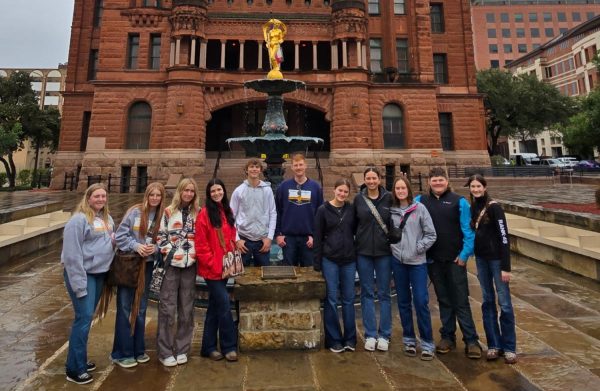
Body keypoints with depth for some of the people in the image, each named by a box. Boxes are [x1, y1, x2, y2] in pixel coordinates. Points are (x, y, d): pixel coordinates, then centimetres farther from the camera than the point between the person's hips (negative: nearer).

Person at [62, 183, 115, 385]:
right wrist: (79, 284, -19)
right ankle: (74, 369, 6)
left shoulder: (107, 218, 10)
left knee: (87, 317, 16)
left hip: (100, 273, 8)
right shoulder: (79, 219, -14)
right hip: (83, 274, -7)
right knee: (84, 318, -7)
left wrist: (114, 240, -1)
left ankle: (80, 359, 29)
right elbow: (72, 255, -17)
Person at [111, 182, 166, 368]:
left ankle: (138, 349, 28)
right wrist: (136, 246, -20)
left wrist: (155, 248, -16)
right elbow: (119, 236, -8)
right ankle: (122, 353, 16)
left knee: (141, 308, 14)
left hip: (147, 266, 3)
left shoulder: (163, 216, -1)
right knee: (125, 308, 4)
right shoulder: (135, 212, -8)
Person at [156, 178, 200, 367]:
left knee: (187, 309, 8)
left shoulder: (198, 213, 8)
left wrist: (197, 255, 1)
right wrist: (169, 253, -8)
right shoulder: (169, 212, 3)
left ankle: (182, 349, 21)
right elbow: (161, 236, 2)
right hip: (171, 264, -2)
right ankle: (165, 352, 13)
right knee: (167, 308, 0)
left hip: (190, 265, 2)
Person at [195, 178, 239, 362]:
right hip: (212, 269, -7)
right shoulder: (205, 214, -10)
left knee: (215, 307, 14)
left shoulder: (227, 212, 10)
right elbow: (201, 245, -13)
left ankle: (209, 347, 26)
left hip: (224, 268, 7)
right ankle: (229, 346, 11)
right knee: (224, 305, -5)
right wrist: (214, 264, -14)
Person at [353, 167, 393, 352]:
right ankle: (370, 335, 19)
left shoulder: (389, 198, -1)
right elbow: (353, 224, 6)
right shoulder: (358, 199, 2)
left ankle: (384, 335, 20)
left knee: (384, 294, 8)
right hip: (363, 252, 1)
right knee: (367, 293, 8)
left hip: (384, 252, -1)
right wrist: (352, 245, 3)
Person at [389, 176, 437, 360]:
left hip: (417, 262, -2)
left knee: (421, 302, -3)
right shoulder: (391, 211, 3)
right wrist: (391, 246, -2)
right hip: (398, 261, 2)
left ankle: (427, 343, 12)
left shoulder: (419, 208, -2)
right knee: (403, 302, 11)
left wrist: (419, 248, -8)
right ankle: (409, 340, 25)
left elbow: (431, 234, -1)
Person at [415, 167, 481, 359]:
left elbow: (468, 230, -6)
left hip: (455, 259, -2)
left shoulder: (459, 201, -3)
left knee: (461, 301, 1)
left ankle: (471, 340, 12)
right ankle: (448, 336, 25)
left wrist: (465, 254, -10)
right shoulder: (420, 201, 4)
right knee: (443, 300, 13)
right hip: (433, 260, 3)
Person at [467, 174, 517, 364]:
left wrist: (506, 267, -17)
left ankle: (509, 347, 13)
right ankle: (493, 344, 21)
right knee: (487, 302, 10)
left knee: (504, 303, 0)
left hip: (496, 258, -6)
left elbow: (504, 237, -14)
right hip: (481, 258, 6)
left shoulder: (494, 207, -11)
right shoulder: (473, 208, 6)